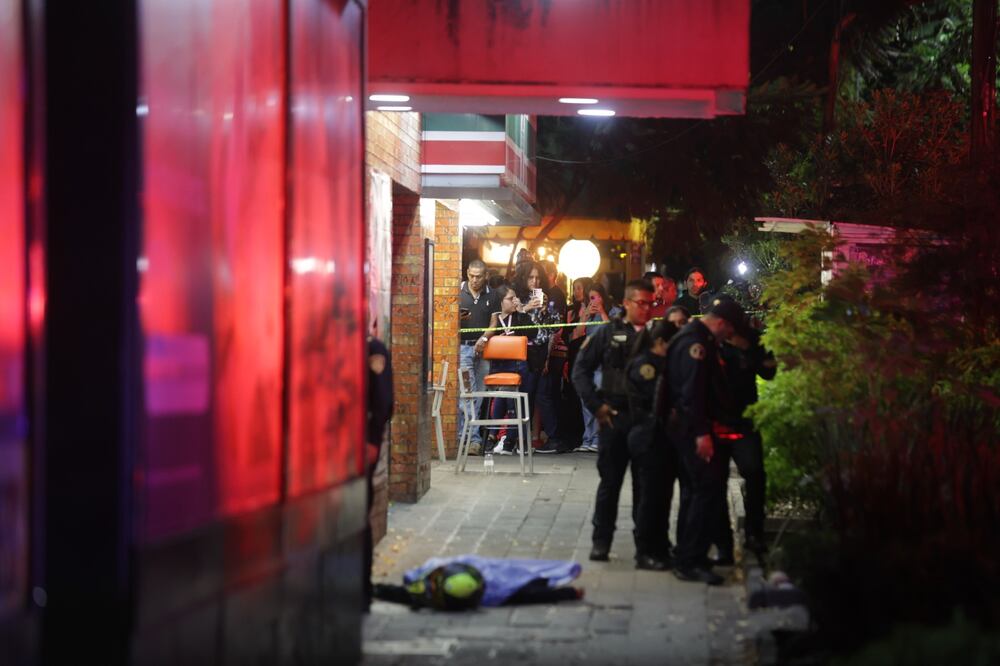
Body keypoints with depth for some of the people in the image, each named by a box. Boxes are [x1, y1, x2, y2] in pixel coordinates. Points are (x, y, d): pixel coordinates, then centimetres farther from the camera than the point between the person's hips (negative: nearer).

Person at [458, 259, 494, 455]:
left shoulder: (491, 296, 9)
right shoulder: (458, 293, 4)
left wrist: (485, 338, -8)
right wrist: (456, 319, -15)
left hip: (483, 349, 3)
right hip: (462, 347, -3)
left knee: (478, 395, 2)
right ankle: (474, 438, -14)